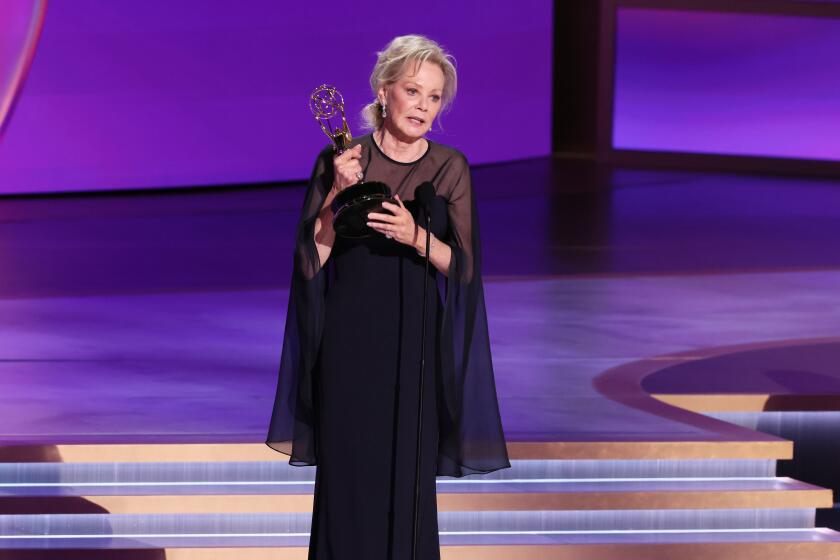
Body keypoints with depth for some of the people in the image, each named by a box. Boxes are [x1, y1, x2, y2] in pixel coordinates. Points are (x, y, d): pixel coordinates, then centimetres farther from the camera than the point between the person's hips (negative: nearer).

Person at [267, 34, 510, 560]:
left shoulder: (451, 168, 1)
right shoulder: (340, 161, -1)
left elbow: (464, 266, -2)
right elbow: (311, 258, -3)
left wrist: (416, 237, -20)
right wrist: (339, 193, -16)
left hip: (416, 344, 1)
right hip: (348, 341, 0)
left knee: (408, 482, 2)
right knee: (347, 481, 2)